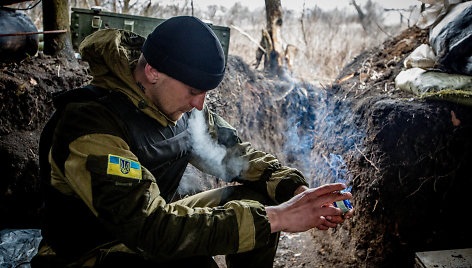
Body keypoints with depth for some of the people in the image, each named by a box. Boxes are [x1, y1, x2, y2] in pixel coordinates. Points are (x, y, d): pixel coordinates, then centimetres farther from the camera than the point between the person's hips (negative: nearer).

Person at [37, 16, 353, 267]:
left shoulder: (182, 104, -6)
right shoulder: (91, 125, -29)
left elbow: (235, 152, 3)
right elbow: (149, 228, -37)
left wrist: (297, 190, -15)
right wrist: (275, 218, -36)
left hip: (155, 222, 7)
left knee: (258, 196, -4)